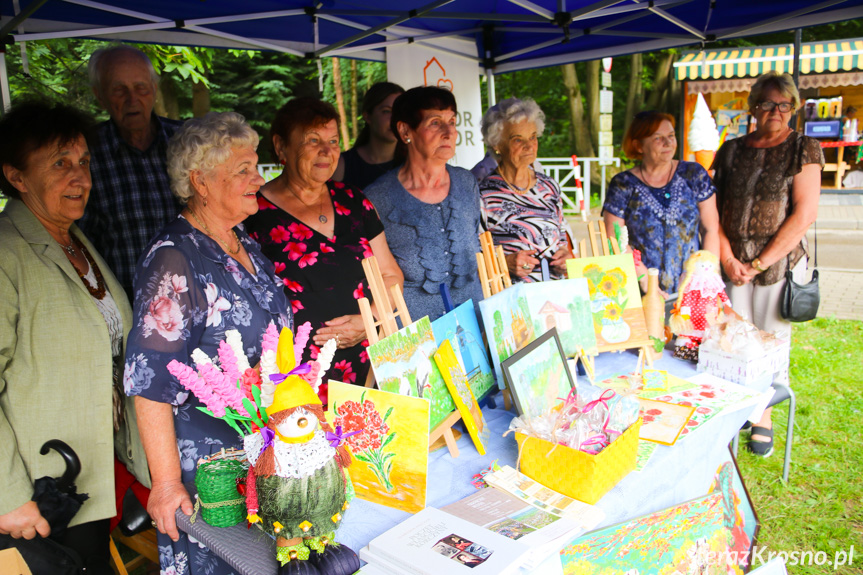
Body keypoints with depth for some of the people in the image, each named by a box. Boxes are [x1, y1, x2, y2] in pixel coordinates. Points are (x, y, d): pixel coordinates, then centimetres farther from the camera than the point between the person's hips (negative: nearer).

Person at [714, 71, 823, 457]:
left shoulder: (803, 150, -1)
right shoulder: (732, 150, 8)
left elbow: (805, 215, -8)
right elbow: (714, 209, 6)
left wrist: (760, 263, -11)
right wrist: (728, 258, -7)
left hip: (780, 263, -2)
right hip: (733, 264, 2)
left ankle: (764, 420, 22)